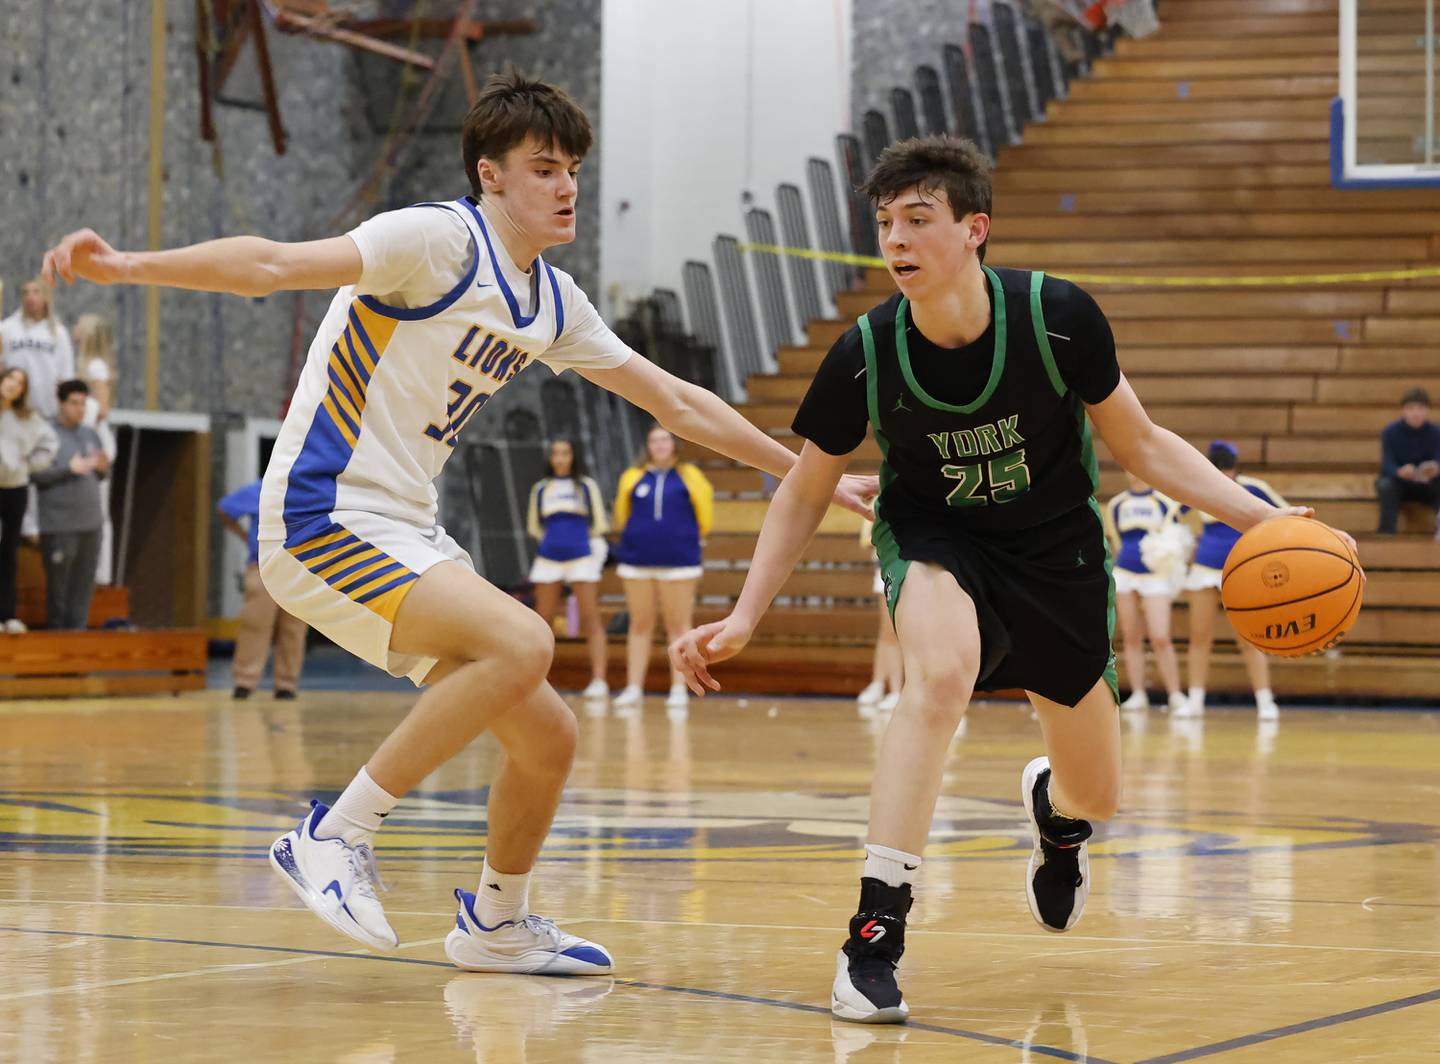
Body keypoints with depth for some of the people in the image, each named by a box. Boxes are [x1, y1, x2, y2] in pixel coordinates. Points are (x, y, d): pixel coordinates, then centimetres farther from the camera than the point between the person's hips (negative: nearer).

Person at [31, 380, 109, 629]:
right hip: (59, 526, -6)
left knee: (84, 584, 5)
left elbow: (101, 475, 20)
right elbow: (36, 474, -12)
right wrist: (69, 469, -20)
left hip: (90, 524, 6)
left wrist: (103, 468, -3)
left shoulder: (90, 434, 16)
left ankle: (78, 628, 11)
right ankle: (56, 631, 4)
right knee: (58, 583, -3)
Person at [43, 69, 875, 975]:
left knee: (549, 738, 8)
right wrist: (127, 266, -37)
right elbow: (275, 264, -24)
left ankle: (495, 925, 32)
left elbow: (676, 401, 22)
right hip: (324, 518, -8)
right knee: (522, 642, -28)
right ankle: (337, 834, -18)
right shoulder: (442, 238, -12)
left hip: (410, 538, 8)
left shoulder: (554, 302, 13)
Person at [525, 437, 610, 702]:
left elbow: (600, 523, 8)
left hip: (582, 557, -3)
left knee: (591, 619, -8)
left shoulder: (586, 485, 6)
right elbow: (534, 525, 20)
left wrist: (580, 541, 10)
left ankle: (599, 680, -13)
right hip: (549, 558, 3)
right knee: (543, 620, 5)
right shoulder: (541, 488, 12)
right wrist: (554, 539, 11)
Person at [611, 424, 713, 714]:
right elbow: (622, 514, 15)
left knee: (679, 625, 1)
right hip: (638, 560, 3)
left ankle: (679, 690, 2)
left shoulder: (689, 476, -1)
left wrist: (690, 539, 9)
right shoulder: (633, 476, 4)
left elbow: (705, 515, 3)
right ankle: (633, 688, 12)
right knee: (640, 625, 8)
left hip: (678, 560, -2)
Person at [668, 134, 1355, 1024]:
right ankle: (874, 936, -32)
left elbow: (1141, 445, -9)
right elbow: (806, 493, -4)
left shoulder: (1057, 317, -23)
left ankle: (1052, 807, 52)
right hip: (934, 537, -1)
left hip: (1057, 549, 2)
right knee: (940, 674, -37)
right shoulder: (866, 355, -21)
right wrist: (744, 618, -11)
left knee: (1097, 798, 10)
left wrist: (1260, 516, -20)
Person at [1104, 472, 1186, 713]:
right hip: (1125, 575, 3)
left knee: (1160, 639, -12)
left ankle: (1175, 695, -6)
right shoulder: (1116, 505, 11)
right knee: (1131, 638, 3)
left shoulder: (1165, 502, 2)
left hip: (1156, 577, -3)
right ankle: (1137, 694, 7)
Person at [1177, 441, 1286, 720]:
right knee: (1200, 637, 3)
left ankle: (1265, 701, -1)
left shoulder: (1252, 488, -10)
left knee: (1249, 640, -6)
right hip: (1205, 569, 3)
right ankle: (1195, 700, 9)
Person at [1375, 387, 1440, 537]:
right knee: (1385, 485, -34)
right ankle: (1386, 532, -31)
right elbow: (1387, 464, -22)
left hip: (1425, 486, 1)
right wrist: (1399, 472, -46)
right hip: (1399, 484, -1)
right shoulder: (1390, 432, -13)